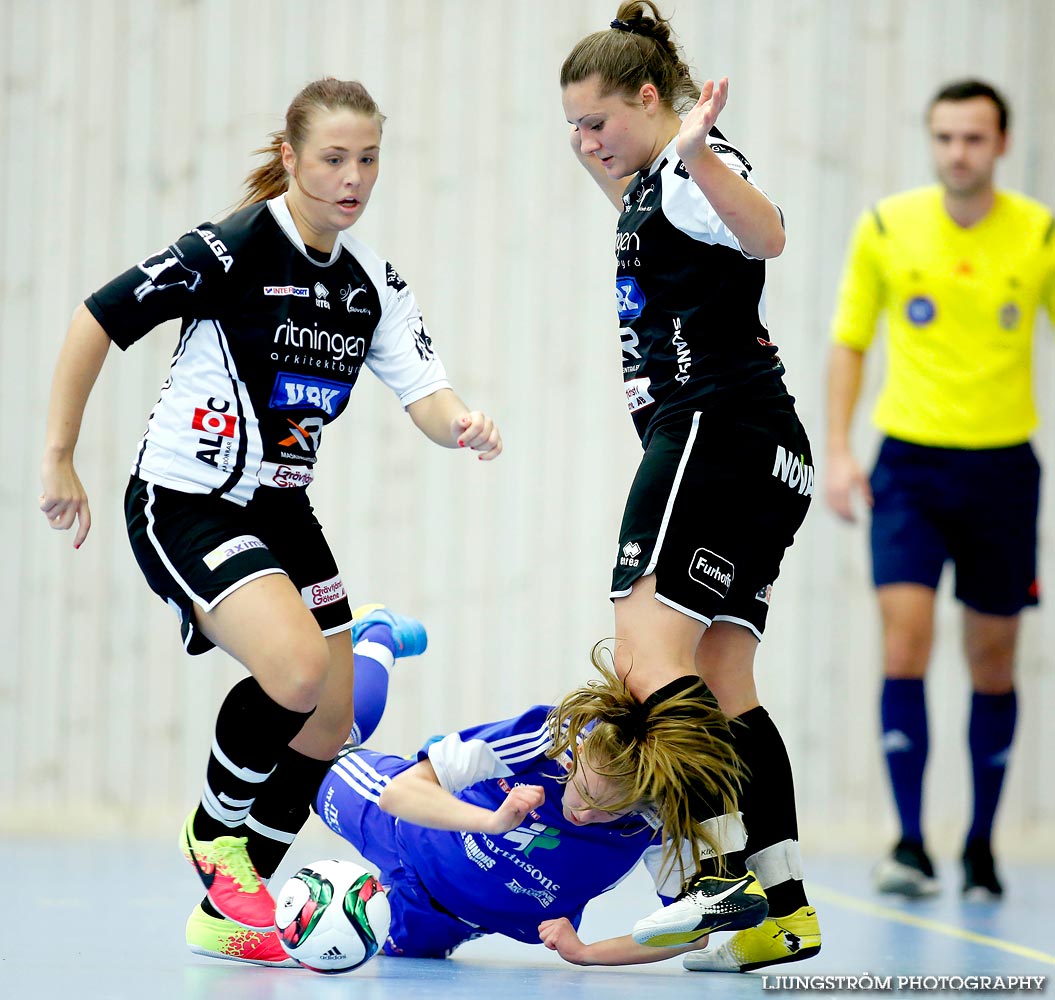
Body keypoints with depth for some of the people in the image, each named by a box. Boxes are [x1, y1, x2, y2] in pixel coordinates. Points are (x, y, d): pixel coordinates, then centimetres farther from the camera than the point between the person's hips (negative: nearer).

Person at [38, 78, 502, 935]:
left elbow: (426, 394, -6)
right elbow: (97, 322, -12)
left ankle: (232, 912, 20)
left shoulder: (373, 282, 3)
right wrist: (59, 460, -12)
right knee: (297, 669, -27)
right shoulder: (231, 250, -16)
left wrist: (463, 426, -30)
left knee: (328, 726, 6)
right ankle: (214, 834, -1)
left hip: (280, 510, 8)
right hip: (184, 502, -8)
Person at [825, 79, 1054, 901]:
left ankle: (981, 842, 23)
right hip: (910, 462, -1)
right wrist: (838, 451, -1)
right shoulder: (886, 229, -2)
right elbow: (849, 340, 7)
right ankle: (910, 845, -13)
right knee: (905, 633, -15)